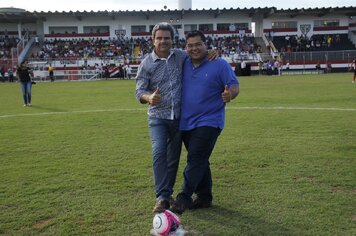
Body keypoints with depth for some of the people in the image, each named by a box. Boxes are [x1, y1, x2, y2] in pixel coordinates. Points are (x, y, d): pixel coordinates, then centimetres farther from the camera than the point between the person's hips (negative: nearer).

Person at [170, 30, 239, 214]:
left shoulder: (220, 64, -5)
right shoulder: (183, 65, 9)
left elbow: (234, 86, -7)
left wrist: (229, 94, -30)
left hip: (209, 122, -6)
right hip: (186, 123, 6)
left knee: (195, 160, -11)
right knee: (199, 161, 13)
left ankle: (184, 199, -3)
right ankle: (204, 198, 25)